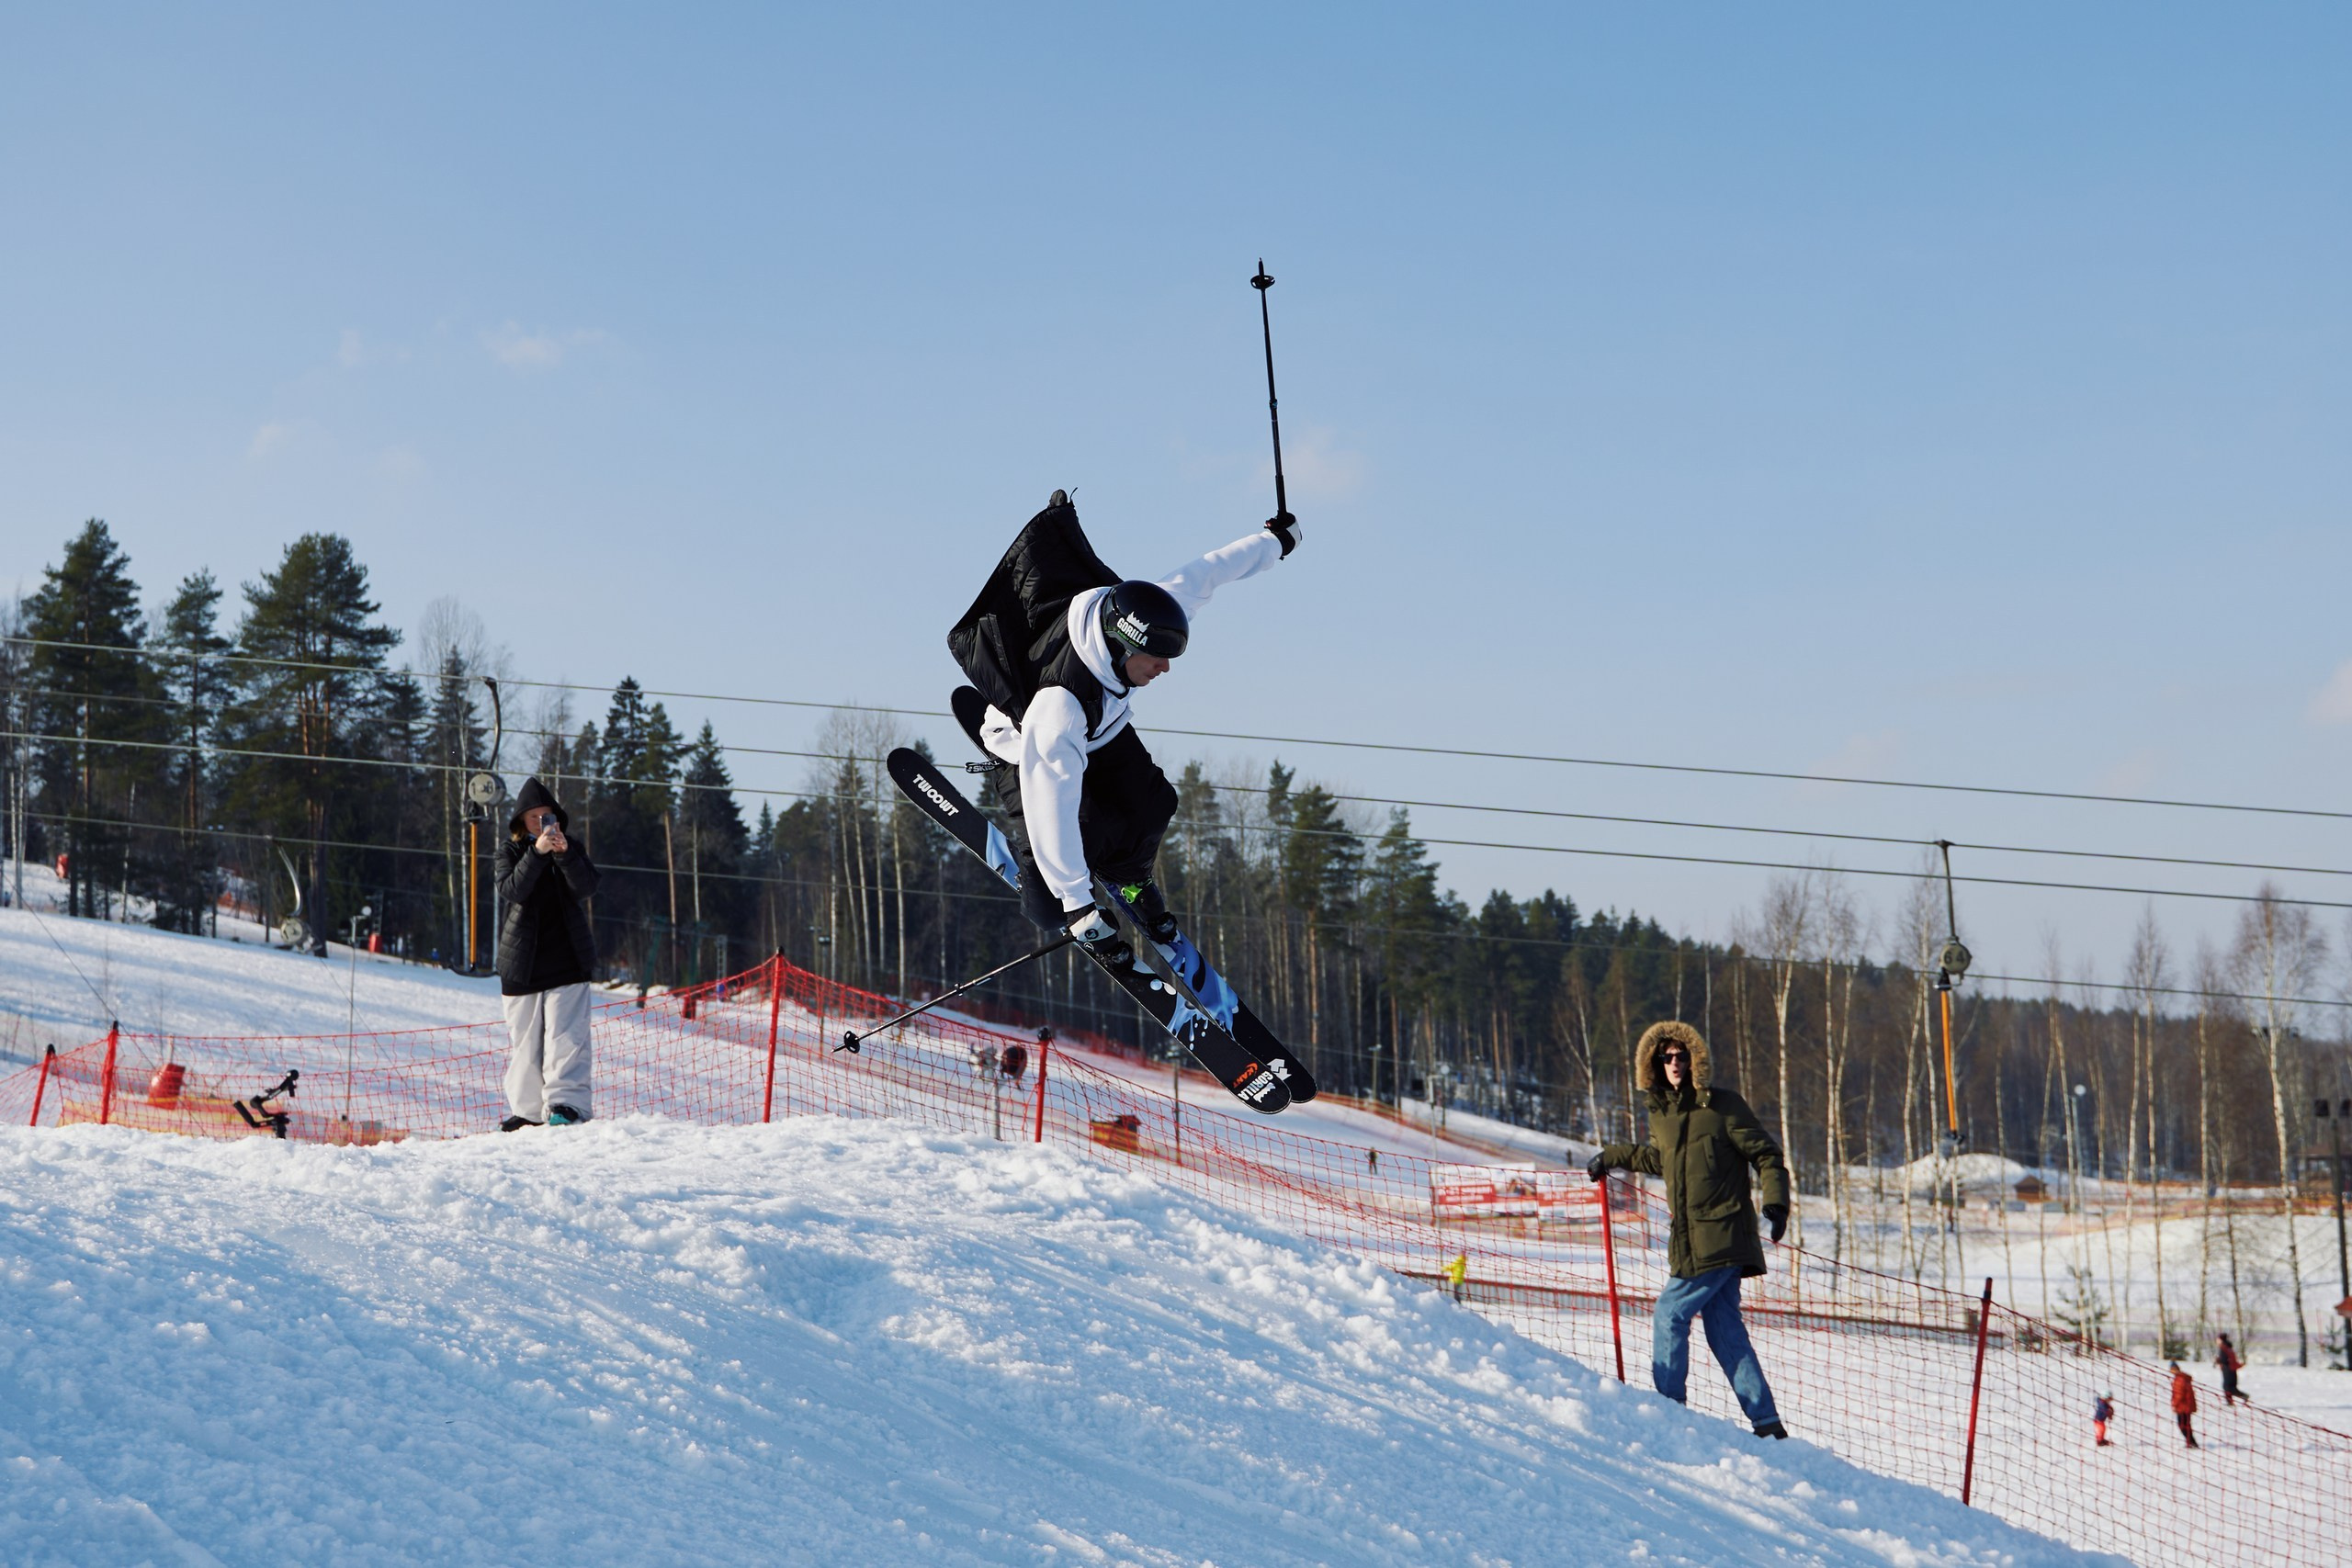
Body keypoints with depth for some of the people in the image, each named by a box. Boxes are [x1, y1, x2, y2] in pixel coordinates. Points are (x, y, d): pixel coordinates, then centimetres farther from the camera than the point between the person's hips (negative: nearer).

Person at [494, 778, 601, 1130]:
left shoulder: (572, 849, 10)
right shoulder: (510, 852, 6)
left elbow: (587, 888, -7)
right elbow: (511, 890, -13)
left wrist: (564, 854, -22)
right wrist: (537, 853, -25)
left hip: (567, 959, -1)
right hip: (522, 961, 1)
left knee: (565, 1034, -12)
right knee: (525, 1036, 4)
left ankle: (566, 1103, -17)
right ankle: (526, 1110, 10)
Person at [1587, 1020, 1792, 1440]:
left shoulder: (1722, 1106, -7)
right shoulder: (1661, 1113, 13)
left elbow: (1766, 1155, -6)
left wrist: (1775, 1204, -19)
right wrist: (1613, 1156, 36)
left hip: (1720, 1241, -7)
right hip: (1690, 1242, 7)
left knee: (1669, 1315, -8)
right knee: (1725, 1330, 5)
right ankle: (1766, 1422, 7)